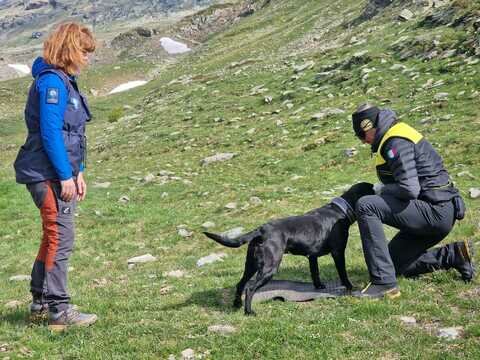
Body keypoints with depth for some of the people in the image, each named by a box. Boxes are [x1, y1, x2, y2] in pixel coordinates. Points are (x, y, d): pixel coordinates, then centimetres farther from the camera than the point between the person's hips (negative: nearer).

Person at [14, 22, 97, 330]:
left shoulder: (65, 80, 15)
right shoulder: (52, 81, -15)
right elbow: (50, 133, -20)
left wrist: (78, 173, 18)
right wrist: (66, 176, -19)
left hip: (61, 174, 10)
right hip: (49, 175, -10)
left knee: (54, 238, 16)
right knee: (60, 240, -7)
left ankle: (41, 303, 27)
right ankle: (59, 311, 0)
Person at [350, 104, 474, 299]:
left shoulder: (396, 142, -16)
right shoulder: (398, 133, 17)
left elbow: (409, 189, -25)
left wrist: (383, 189, -7)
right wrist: (384, 189, 10)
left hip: (435, 211, -11)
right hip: (439, 211, 11)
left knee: (366, 206, -23)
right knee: (395, 264, 17)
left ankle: (384, 283, -23)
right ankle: (454, 255, 16)